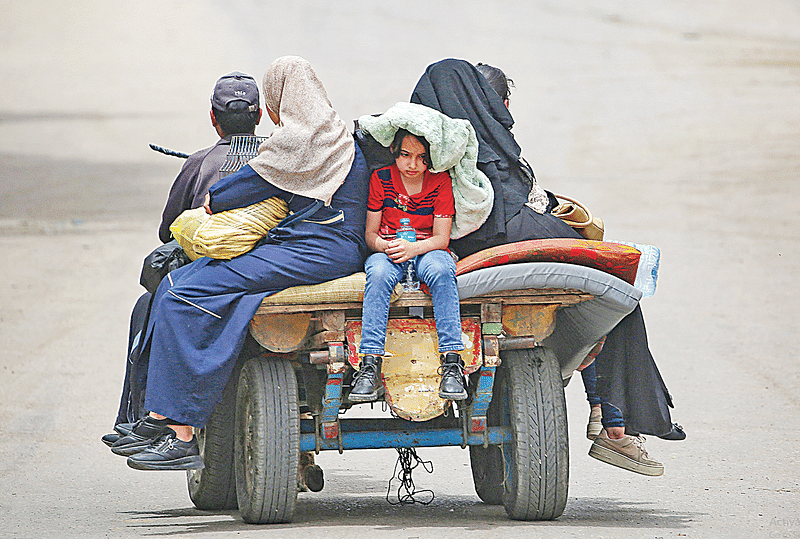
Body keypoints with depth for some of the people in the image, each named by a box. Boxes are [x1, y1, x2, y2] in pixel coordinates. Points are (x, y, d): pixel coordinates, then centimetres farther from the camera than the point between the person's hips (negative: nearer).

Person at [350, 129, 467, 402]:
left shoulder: (440, 182, -1)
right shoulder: (380, 179, 2)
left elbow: (441, 238, -6)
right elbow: (370, 233, 4)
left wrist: (413, 248, -27)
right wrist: (385, 246, -21)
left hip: (428, 251, -1)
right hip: (387, 251, 1)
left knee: (441, 270, -37)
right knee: (378, 273, -36)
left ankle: (452, 363, -41)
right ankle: (370, 366, -41)